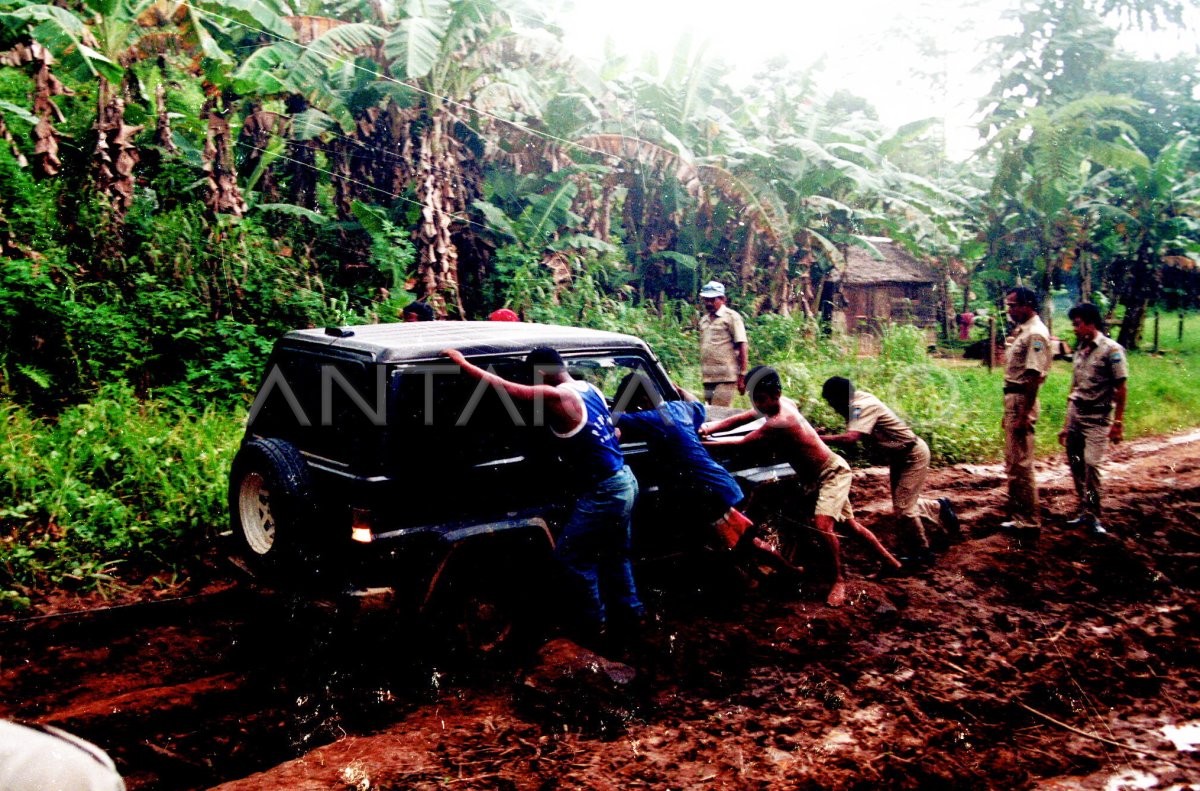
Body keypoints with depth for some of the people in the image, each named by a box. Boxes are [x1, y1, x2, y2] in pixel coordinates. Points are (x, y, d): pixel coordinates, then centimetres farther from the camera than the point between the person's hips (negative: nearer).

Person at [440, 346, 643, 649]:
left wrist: (462, 363, -11)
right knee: (614, 553, 23)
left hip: (604, 492, -9)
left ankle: (596, 624, 14)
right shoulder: (589, 389, 7)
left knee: (570, 553, 6)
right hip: (624, 481, 9)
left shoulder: (555, 397, -19)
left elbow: (503, 387, -19)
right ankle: (631, 612, 37)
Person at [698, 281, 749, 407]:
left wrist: (742, 376, -11)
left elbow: (743, 348, -5)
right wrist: (702, 374, 15)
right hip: (708, 378, 7)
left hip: (726, 377, -7)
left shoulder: (731, 317, -1)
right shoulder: (704, 320, 20)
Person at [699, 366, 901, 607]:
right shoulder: (781, 403, -7)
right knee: (851, 525, 19)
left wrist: (708, 442, -16)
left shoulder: (779, 422, -32)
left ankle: (839, 581, -12)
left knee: (823, 524, -27)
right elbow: (740, 419, 0)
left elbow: (742, 442, -24)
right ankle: (889, 560, 37)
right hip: (823, 474, 10)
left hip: (833, 472, -10)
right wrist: (708, 428, -12)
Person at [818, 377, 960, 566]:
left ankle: (922, 553, 11)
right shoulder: (856, 402, -3)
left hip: (912, 455, -10)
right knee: (905, 503, 19)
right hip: (898, 455, 10)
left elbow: (850, 438, -44)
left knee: (902, 509, -7)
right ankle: (940, 508, 42)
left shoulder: (863, 406, -30)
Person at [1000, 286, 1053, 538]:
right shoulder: (1021, 330, 16)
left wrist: (1024, 414, -23)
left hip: (1023, 401, -11)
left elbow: (1034, 375, -21)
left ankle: (1029, 522, 0)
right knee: (1012, 463, 16)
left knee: (1021, 464, -7)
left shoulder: (1036, 333, -15)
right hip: (1012, 399, 11)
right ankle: (1018, 516, 25)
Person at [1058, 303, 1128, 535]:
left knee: (1091, 464, -14)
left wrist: (1118, 424, -11)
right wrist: (1066, 424, 16)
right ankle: (1085, 511, 18)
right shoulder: (1080, 349, 13)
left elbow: (1120, 389, -8)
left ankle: (1092, 516, -3)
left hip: (1098, 417, -6)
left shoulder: (1111, 350, -7)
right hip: (1076, 413, 6)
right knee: (1075, 464, 6)